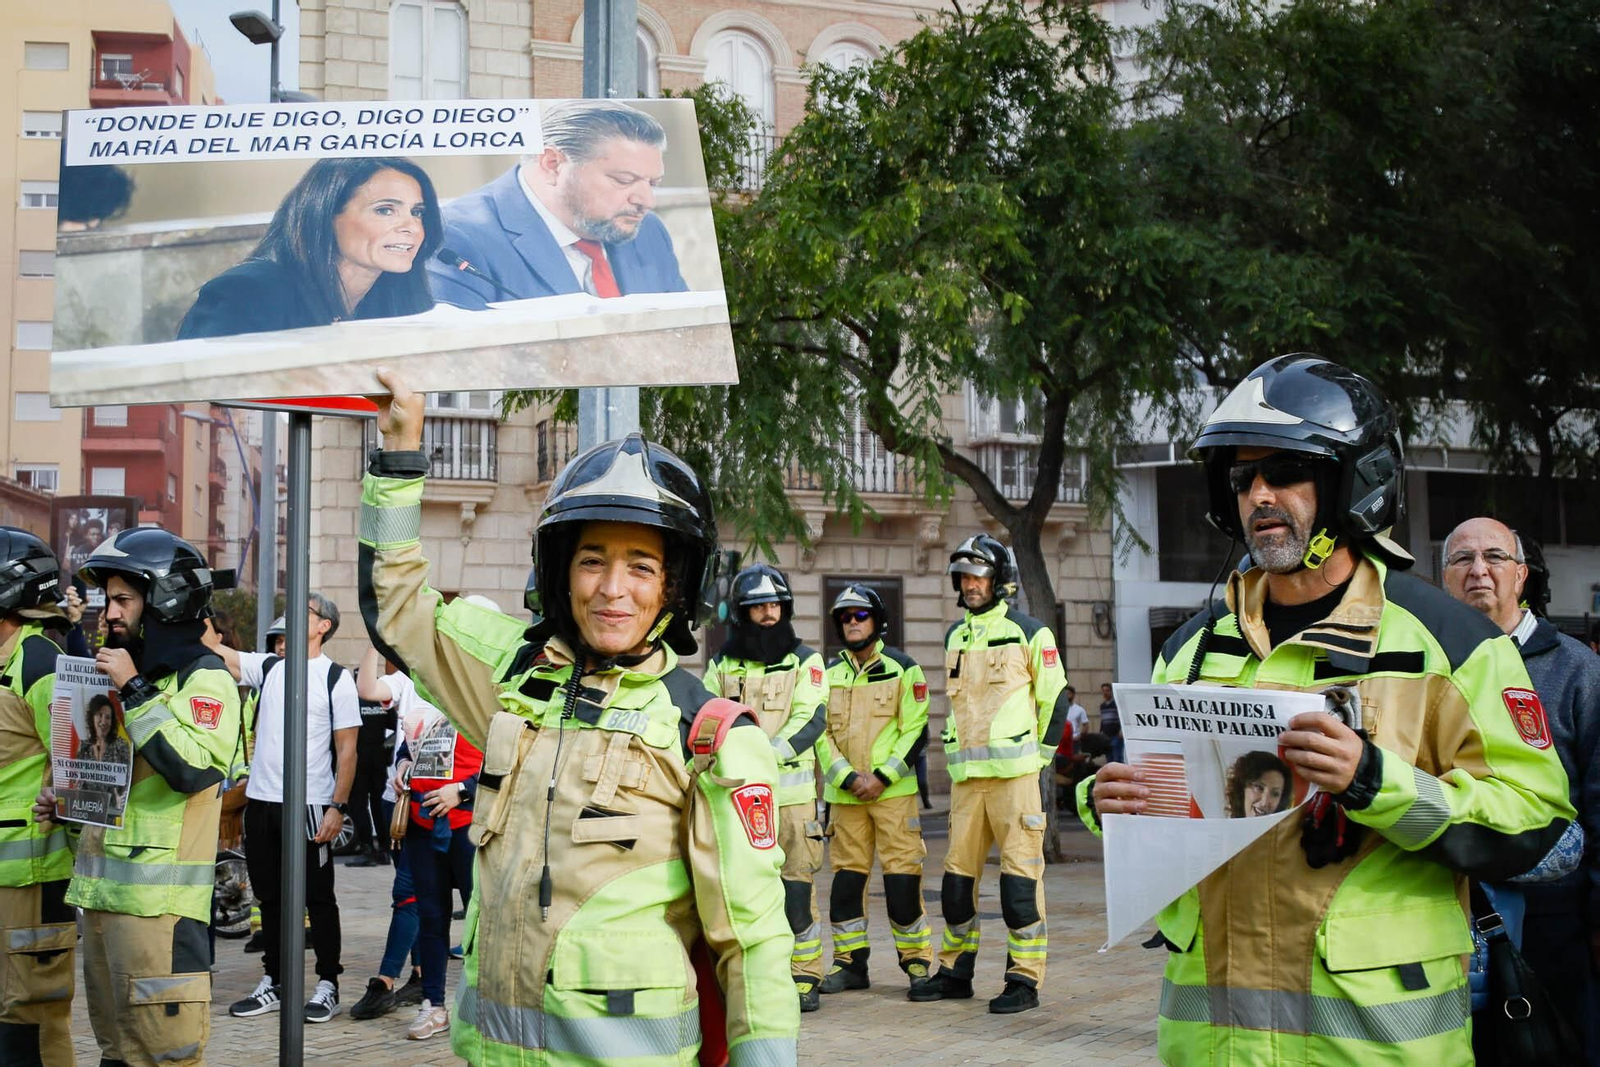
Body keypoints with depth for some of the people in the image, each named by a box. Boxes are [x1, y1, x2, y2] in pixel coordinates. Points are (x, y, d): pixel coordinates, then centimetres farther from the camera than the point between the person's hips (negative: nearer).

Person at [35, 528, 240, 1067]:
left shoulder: (205, 679, -9)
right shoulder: (127, 672, 19)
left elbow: (192, 768, -25)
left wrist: (135, 691, -20)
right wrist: (63, 799, 12)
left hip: (157, 896, -9)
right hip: (100, 888, 9)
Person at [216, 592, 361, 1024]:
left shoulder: (336, 678, -4)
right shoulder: (267, 667, 10)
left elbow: (347, 749, -7)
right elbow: (213, 650, 0)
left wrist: (338, 807, -13)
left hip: (310, 806, -5)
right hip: (261, 801, 5)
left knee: (318, 898, 3)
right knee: (270, 896, 13)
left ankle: (327, 985, 12)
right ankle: (272, 984, 23)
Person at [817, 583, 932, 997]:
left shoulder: (903, 668, 2)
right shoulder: (830, 673, 11)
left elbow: (915, 731, -3)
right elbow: (821, 733, 7)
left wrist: (882, 777, -12)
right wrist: (849, 778, -7)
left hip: (894, 790, -3)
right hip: (844, 793, 4)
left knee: (902, 876, -6)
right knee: (846, 876, 5)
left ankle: (918, 961, 5)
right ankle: (850, 962, 15)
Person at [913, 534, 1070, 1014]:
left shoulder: (1029, 632, -2)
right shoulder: (954, 636, 15)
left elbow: (1055, 697, 1)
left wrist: (1039, 758, 1)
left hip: (1013, 772, -6)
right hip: (965, 775, 6)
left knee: (1020, 873, -4)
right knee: (957, 871, 8)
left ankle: (1025, 977, 2)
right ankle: (955, 971, 18)